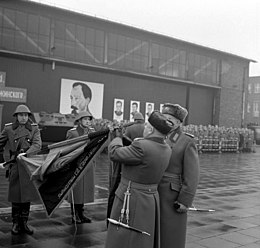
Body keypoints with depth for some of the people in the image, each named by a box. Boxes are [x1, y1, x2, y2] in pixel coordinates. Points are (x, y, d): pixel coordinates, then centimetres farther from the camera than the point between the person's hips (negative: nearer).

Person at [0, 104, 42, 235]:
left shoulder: (34, 129, 4)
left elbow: (37, 145, -8)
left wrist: (25, 153, -23)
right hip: (15, 165, -1)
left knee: (27, 195, 5)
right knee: (15, 195, 1)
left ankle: (24, 223, 18)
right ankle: (15, 223, 15)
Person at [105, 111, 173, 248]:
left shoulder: (142, 147, -24)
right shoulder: (165, 150, 1)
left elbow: (114, 154, -13)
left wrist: (117, 138, 6)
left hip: (131, 203, -8)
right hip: (150, 200, 8)